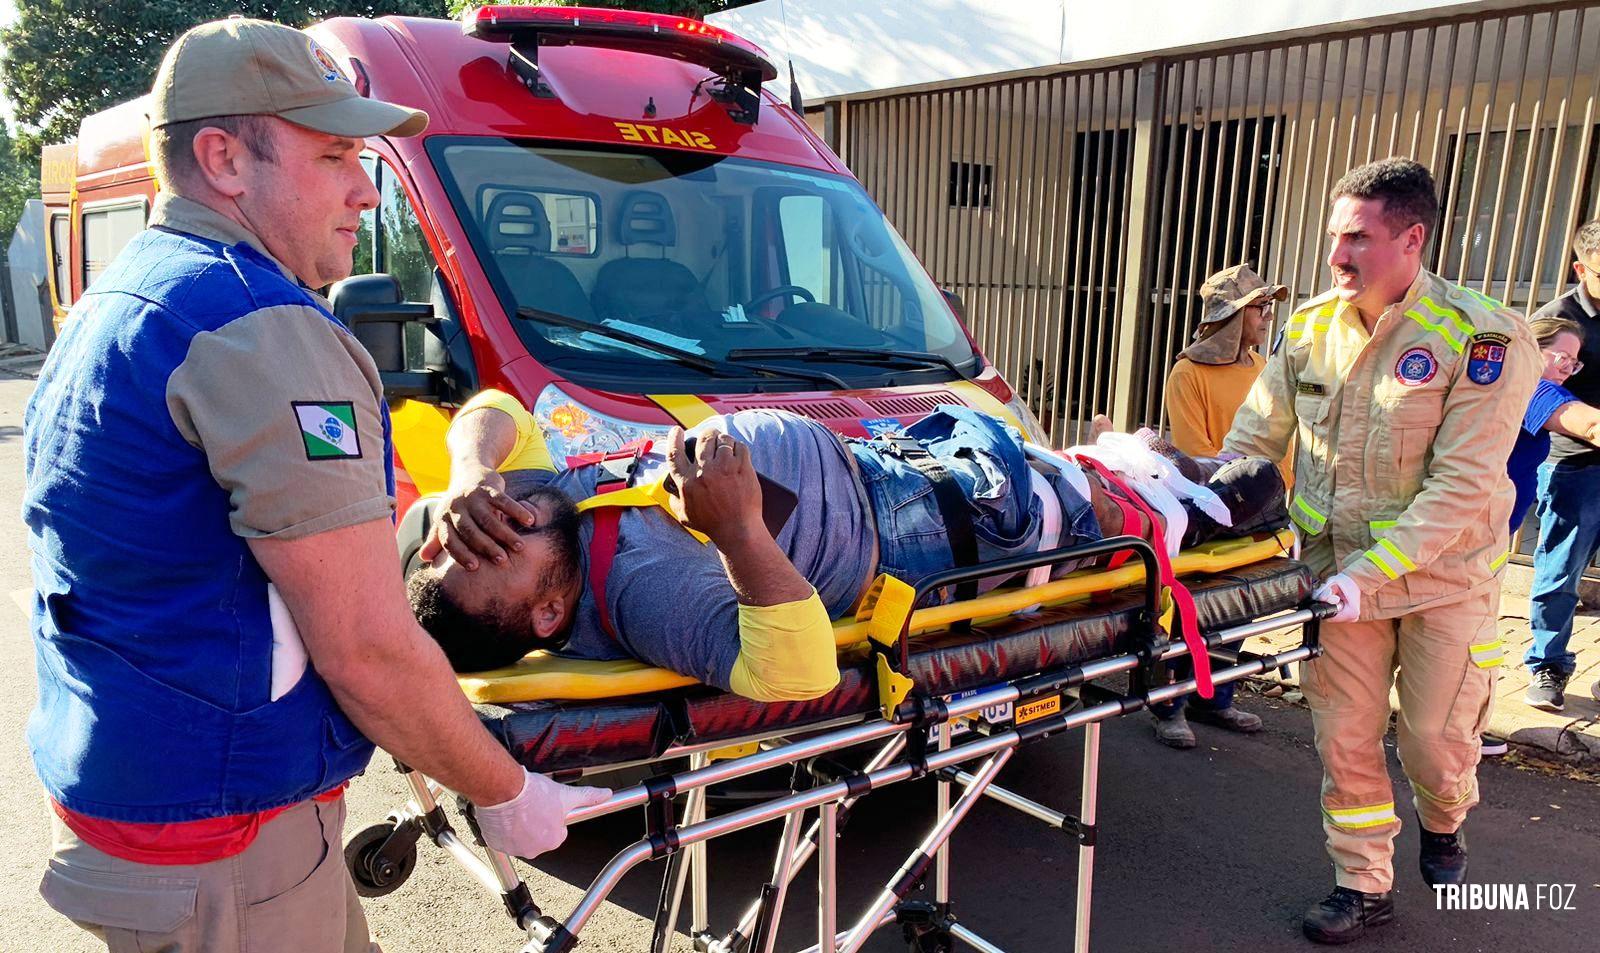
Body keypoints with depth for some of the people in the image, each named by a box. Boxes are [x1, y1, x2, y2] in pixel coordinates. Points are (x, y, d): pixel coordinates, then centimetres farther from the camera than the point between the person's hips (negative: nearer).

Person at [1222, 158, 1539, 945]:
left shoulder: (1482, 338, -17)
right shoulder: (1310, 326, -2)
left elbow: (1462, 487, -22)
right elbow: (1252, 438, 4)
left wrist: (1371, 572, -28)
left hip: (1442, 577, -3)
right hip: (1337, 571, 3)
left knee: (1436, 743, 9)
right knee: (1344, 739, 8)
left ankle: (1443, 822, 44)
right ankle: (1364, 885, 28)